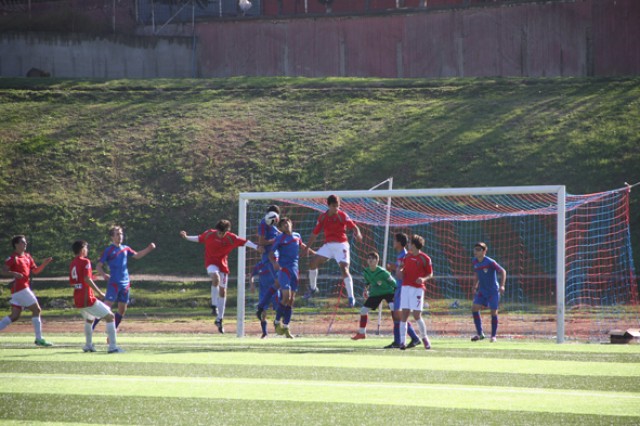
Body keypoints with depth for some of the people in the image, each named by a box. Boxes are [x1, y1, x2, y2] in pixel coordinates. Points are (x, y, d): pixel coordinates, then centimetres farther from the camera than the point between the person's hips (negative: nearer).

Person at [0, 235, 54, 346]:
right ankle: (39, 339, -6)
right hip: (20, 288, -9)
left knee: (14, 316, 9)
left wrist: (44, 264, 3)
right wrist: (14, 273, -30)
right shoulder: (13, 258, -8)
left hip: (24, 288, 9)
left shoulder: (27, 256, 16)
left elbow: (35, 271, 19)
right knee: (37, 310, -8)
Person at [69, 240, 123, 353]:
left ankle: (88, 345, 34)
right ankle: (112, 347, -14)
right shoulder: (85, 262, -9)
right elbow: (87, 279, -21)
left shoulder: (72, 264, 14)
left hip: (77, 300, 8)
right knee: (110, 317, -4)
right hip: (88, 299, -8)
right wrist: (99, 292, -20)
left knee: (89, 319, 33)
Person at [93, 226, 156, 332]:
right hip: (113, 283, -6)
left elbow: (137, 255, 25)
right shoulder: (108, 250, -6)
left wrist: (148, 249, 12)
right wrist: (104, 274, -25)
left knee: (122, 310, 8)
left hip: (125, 283, 6)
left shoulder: (125, 249, 11)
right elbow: (99, 266, -6)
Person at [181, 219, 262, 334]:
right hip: (211, 263, -2)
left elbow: (244, 242, -7)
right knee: (216, 278, -35)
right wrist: (186, 237, 2)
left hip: (223, 264, 2)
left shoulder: (231, 238, -10)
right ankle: (214, 305, -23)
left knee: (222, 291, 6)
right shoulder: (209, 234, -8)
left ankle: (219, 319, 15)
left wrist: (256, 247, -16)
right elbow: (198, 239, 9)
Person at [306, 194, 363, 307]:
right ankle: (312, 288, 20)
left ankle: (351, 297, -12)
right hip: (328, 245, 5)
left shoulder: (342, 216, -7)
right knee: (313, 262, -2)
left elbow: (354, 227, -12)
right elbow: (314, 234, 11)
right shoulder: (323, 217, 4)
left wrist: (357, 234, -34)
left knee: (344, 269, -16)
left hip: (341, 245, -5)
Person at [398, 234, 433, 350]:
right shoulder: (407, 256, 12)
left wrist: (424, 279, -17)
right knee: (404, 314, -2)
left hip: (418, 288, -5)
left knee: (417, 315, -7)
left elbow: (430, 274, 2)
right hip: (406, 287, 5)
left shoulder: (425, 258, -4)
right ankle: (402, 341, -2)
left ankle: (424, 337, 14)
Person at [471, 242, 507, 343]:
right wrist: (476, 285, 13)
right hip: (482, 291, 6)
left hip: (493, 291, -6)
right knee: (474, 308, -9)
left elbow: (503, 271, -17)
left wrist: (502, 286, -26)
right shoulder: (475, 262, 2)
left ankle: (493, 336, 11)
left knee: (494, 312, -3)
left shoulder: (490, 262, -18)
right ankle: (480, 334, -1)